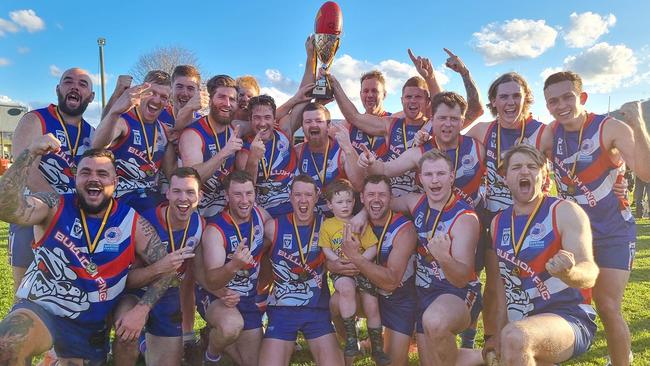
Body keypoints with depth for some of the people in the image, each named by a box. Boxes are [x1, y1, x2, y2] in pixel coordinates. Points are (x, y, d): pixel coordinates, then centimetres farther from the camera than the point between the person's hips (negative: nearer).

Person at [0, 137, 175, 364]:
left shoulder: (133, 223, -6)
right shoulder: (54, 206, -8)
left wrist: (141, 310, -14)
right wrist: (30, 154, -34)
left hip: (91, 325, 3)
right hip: (40, 308, -2)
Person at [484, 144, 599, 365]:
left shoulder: (565, 212, -8)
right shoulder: (498, 223, 7)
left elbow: (589, 274, -19)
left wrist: (569, 272, -42)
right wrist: (499, 335, 10)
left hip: (569, 318, -6)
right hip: (521, 326, 6)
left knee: (515, 338, -35)